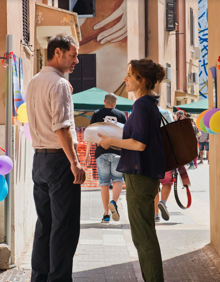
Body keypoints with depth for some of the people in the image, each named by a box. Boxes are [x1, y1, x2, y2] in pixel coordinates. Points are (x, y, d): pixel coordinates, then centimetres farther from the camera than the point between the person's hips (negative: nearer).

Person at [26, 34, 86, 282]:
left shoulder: (33, 83, 15)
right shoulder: (59, 84, -12)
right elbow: (61, 128, -19)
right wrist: (75, 163, -18)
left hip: (39, 158, 9)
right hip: (59, 159, -9)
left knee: (44, 223, 14)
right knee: (65, 225, -4)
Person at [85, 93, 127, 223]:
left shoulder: (97, 114, 7)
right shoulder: (121, 114, 8)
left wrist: (88, 153, 6)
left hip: (101, 152, 0)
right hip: (117, 152, 0)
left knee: (104, 182, 4)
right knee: (118, 179, 8)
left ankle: (106, 214, 3)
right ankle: (114, 202, -18)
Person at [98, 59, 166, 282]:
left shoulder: (141, 106, -16)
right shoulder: (151, 104, 12)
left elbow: (140, 144, -23)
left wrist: (111, 141, -10)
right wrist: (115, 140, 16)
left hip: (140, 175, -10)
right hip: (149, 175, 10)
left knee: (143, 235, -2)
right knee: (145, 233, 17)